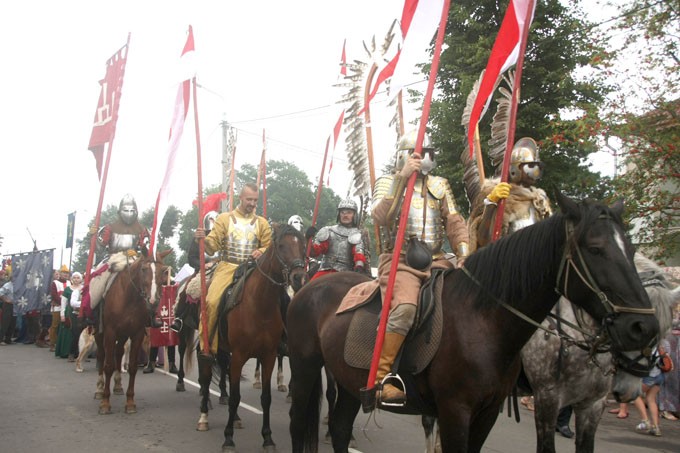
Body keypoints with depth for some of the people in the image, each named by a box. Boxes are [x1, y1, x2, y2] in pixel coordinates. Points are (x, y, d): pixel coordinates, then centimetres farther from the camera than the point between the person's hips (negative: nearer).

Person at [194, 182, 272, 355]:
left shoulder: (262, 223, 13)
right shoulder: (224, 218, 9)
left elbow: (269, 247, 13)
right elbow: (213, 245, 1)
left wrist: (261, 251, -9)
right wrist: (203, 239, -20)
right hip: (227, 267, -2)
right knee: (212, 301, -21)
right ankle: (205, 344, -7)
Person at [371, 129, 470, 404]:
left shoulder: (439, 185, 20)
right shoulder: (388, 182, 8)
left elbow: (454, 222, 12)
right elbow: (380, 216, -12)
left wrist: (464, 254, -6)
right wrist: (402, 178, -19)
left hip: (436, 260, 5)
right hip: (400, 259, -5)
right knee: (405, 307, -33)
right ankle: (380, 377, -28)